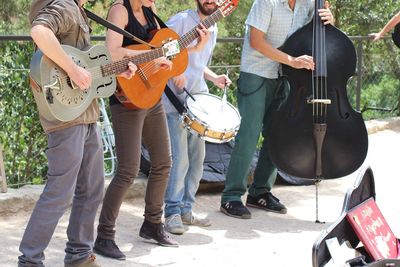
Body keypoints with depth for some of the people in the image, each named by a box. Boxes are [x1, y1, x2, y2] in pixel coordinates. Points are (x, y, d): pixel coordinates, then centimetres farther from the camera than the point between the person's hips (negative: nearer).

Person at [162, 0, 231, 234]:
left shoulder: (213, 29, 15)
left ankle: (186, 209, 20)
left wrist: (214, 78, 9)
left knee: (197, 157, 10)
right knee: (180, 159, -11)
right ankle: (173, 212, -1)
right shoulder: (182, 20, -8)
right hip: (175, 100, -8)